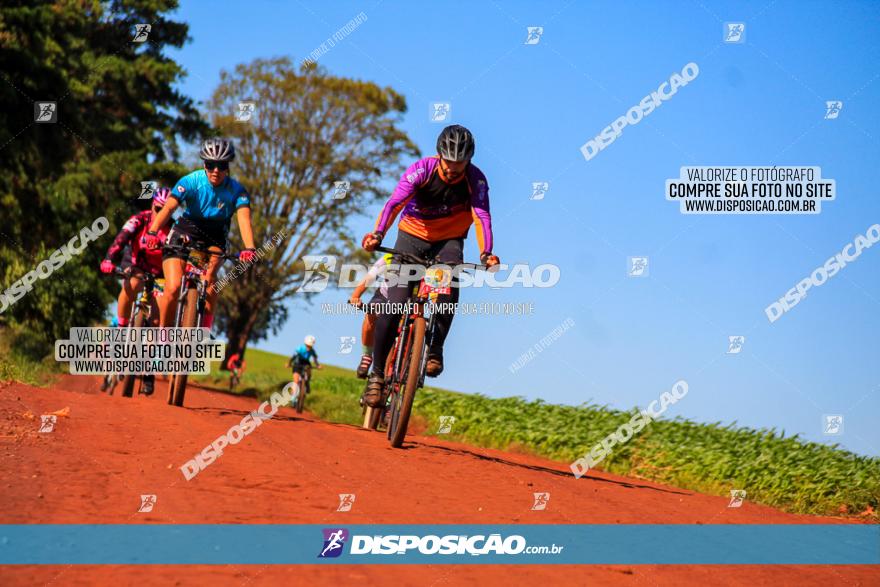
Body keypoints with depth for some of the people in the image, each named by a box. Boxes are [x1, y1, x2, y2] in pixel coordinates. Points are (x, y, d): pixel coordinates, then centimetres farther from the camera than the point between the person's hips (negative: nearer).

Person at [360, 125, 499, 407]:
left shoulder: (475, 179, -19)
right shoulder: (422, 169, -22)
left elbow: (482, 216, -30)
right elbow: (394, 203, -32)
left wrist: (486, 253, -47)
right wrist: (378, 234, -50)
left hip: (449, 241, 1)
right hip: (413, 236, -1)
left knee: (449, 286, -32)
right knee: (393, 305, -13)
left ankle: (435, 349, -15)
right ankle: (377, 374, -2)